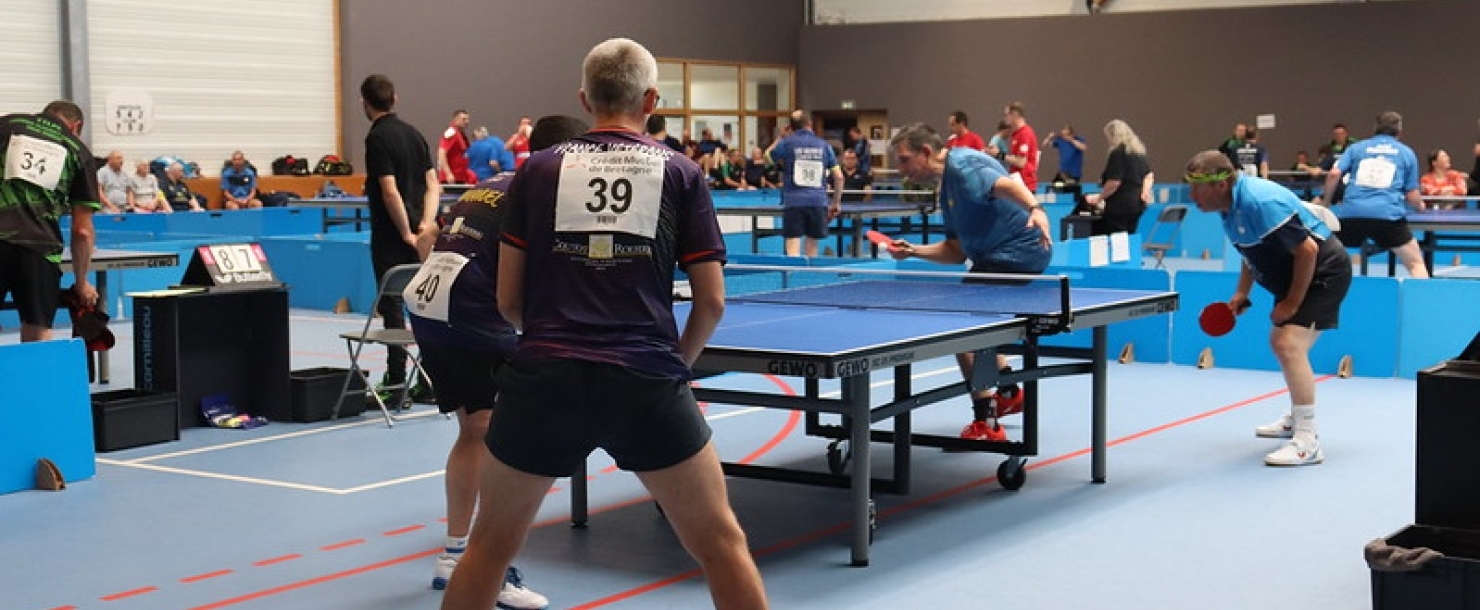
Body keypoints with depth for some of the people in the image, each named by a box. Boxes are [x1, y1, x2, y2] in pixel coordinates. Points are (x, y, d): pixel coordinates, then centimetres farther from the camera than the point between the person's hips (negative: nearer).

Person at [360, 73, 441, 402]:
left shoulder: (377, 137, -12)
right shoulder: (413, 133, 11)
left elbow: (390, 191, -19)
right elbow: (433, 184, 7)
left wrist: (407, 233, -14)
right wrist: (426, 222, -3)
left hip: (392, 235, -7)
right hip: (417, 232, 7)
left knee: (391, 307, 0)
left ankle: (396, 380, 2)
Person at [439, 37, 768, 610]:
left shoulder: (538, 169, 10)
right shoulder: (681, 173, 8)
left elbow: (508, 299, 10)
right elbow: (711, 301, 6)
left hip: (541, 378, 1)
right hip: (647, 382, -1)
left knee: (491, 544, 17)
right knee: (720, 542, 11)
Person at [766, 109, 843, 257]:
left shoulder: (786, 142, 0)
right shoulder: (824, 145, 7)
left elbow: (768, 157, 17)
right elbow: (839, 176, 6)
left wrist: (779, 138, 25)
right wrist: (836, 203, 15)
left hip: (793, 201, -2)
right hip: (818, 202, 2)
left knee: (793, 249, -5)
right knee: (812, 247, 13)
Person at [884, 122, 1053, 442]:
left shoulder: (962, 165, -13)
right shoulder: (947, 188, 19)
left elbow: (1006, 185, -33)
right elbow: (958, 252, 17)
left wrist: (1035, 209, -52)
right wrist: (913, 251, 5)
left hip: (1016, 253, -11)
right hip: (996, 258, 11)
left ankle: (986, 424, -9)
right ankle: (1009, 394, 45)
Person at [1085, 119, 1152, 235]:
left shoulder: (1118, 152, -12)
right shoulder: (1139, 152, 16)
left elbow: (1114, 182, -17)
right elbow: (1148, 175, 24)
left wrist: (1099, 198, -8)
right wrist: (1143, 192, 14)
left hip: (1120, 206, -9)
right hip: (1138, 205, 9)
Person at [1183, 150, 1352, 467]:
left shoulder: (1261, 202, -30)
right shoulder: (1231, 206, 1)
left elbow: (1307, 250, -29)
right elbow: (1253, 252, 17)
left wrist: (1292, 303, -21)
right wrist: (1242, 292, 7)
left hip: (1324, 271, -11)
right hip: (1295, 274, 11)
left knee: (1290, 344, -22)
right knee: (1279, 342, 22)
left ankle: (1307, 442, -19)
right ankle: (1296, 419, 43)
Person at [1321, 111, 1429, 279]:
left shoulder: (1356, 148, 17)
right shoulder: (1407, 153, 16)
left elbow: (1334, 174, 3)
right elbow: (1412, 196, 14)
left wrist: (1326, 202, 17)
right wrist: (1420, 205, 36)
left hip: (1350, 213, 1)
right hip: (1388, 215, -1)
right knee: (1416, 264, 9)